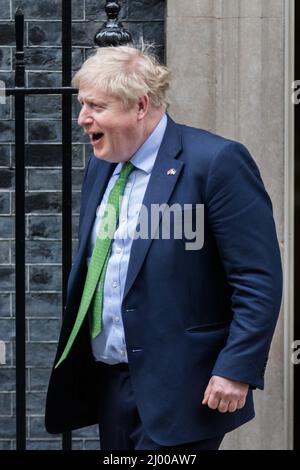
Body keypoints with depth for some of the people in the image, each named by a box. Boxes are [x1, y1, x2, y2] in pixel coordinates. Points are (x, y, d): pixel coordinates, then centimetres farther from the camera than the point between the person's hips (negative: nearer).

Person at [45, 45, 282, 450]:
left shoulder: (216, 161, -12)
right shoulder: (101, 164, 12)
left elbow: (260, 279, -14)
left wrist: (237, 370, -18)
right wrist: (71, 359, 15)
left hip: (179, 387, -7)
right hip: (108, 383, 7)